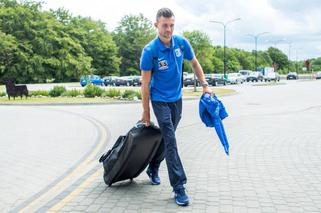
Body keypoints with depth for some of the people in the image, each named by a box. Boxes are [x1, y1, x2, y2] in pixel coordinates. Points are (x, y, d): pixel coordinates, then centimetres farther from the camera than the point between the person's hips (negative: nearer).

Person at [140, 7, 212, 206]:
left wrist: (205, 85, 2)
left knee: (166, 138, 17)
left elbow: (195, 63, 10)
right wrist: (146, 111, -10)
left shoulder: (182, 43, -9)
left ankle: (153, 169, 39)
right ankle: (179, 186, -7)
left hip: (177, 98, 5)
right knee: (171, 141, -11)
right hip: (160, 100, -5)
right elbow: (145, 83, -14)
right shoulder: (150, 51, -21)